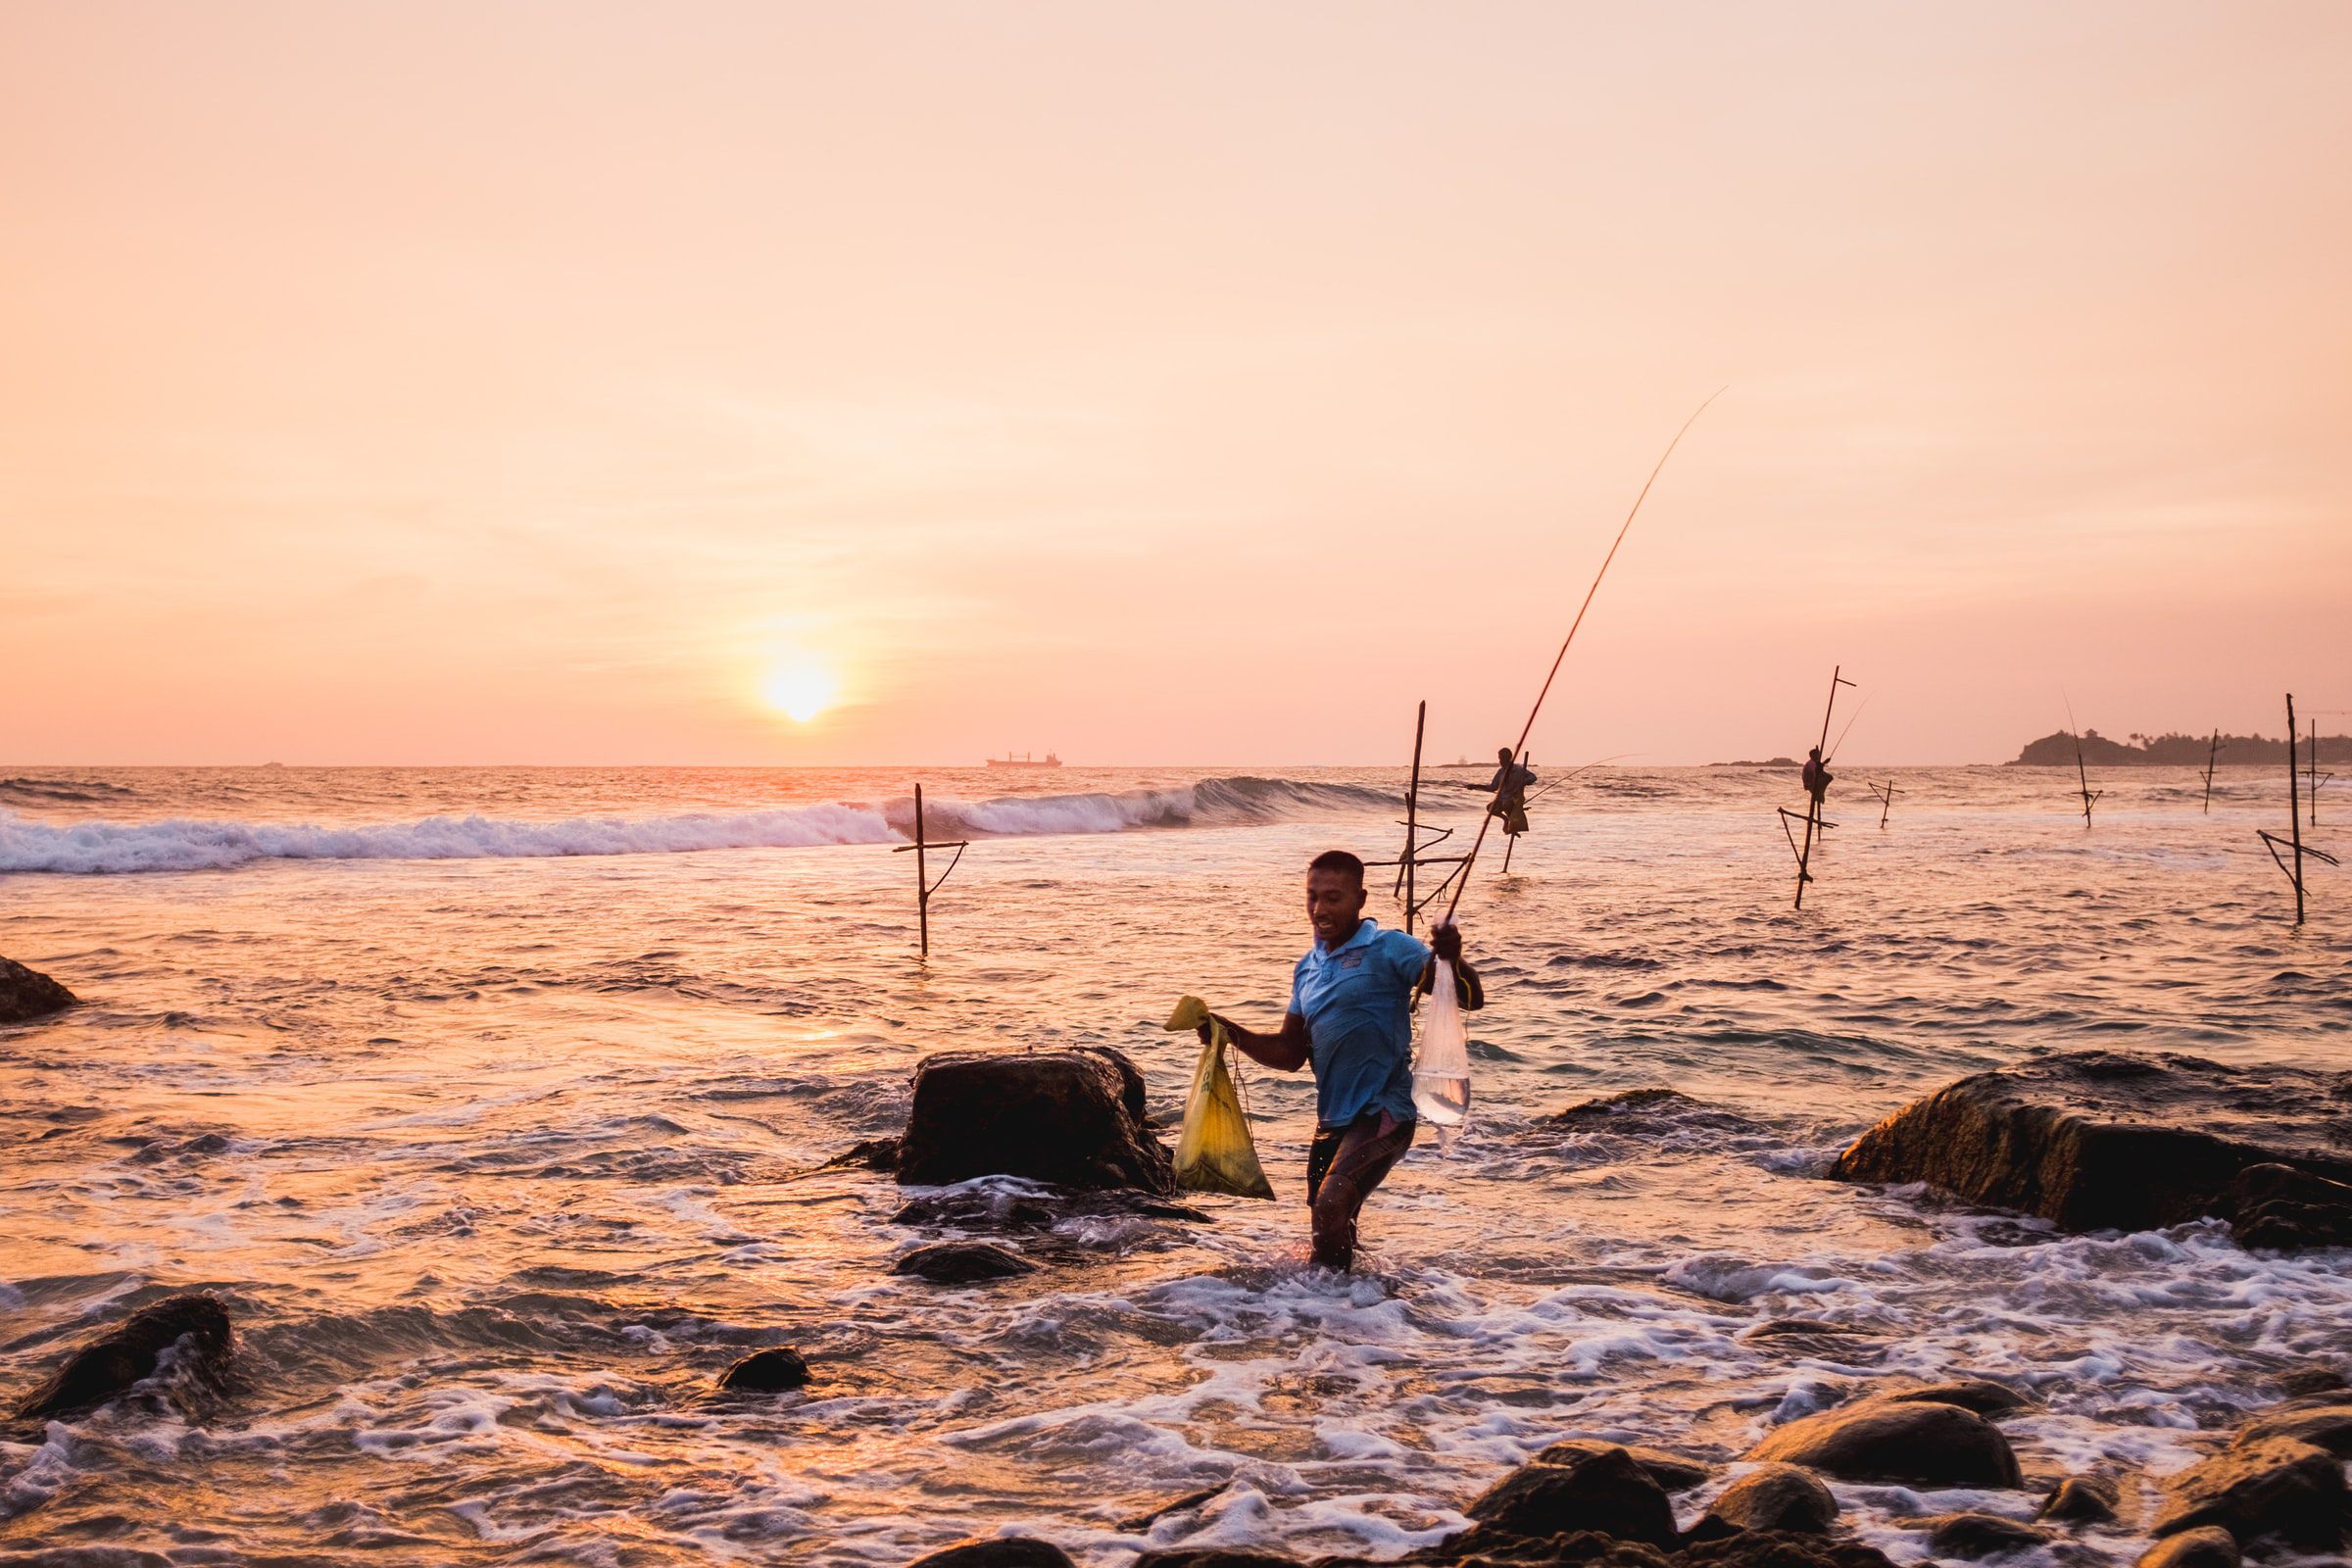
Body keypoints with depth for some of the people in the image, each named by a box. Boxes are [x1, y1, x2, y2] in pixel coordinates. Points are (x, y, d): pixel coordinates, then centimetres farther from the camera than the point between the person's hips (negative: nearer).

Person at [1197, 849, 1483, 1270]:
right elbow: (1291, 1053, 14)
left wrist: (1452, 961, -38)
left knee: (1332, 1206, -27)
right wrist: (1232, 1034, -2)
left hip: (1382, 1112, -8)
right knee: (1328, 1234, 19)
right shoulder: (1308, 969, 12)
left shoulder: (1388, 950, -9)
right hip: (1332, 1120, 8)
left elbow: (1471, 999, -16)